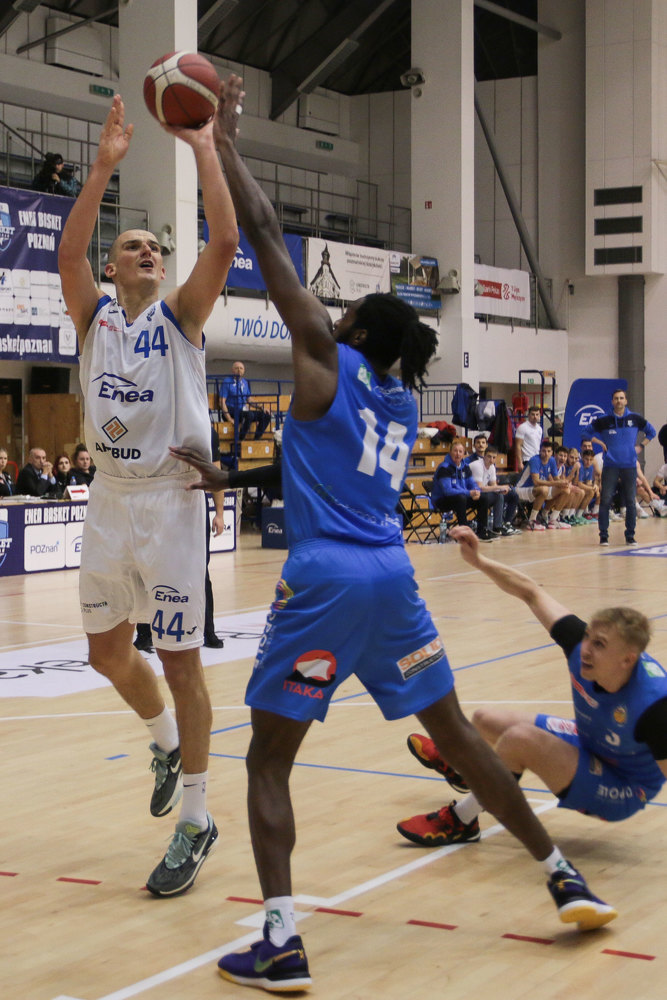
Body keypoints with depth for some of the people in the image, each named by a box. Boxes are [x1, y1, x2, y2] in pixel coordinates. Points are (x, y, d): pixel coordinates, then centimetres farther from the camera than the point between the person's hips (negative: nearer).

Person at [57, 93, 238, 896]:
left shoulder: (180, 315, 0)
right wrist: (104, 165, -18)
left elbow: (224, 242, -14)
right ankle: (165, 743, 43)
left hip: (170, 500, -4)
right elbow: (68, 254, -13)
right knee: (108, 652, 13)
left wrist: (204, 150, -16)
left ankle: (195, 820, 9)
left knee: (179, 658, -1)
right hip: (109, 498, 4)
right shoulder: (94, 315, 6)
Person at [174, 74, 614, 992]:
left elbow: (265, 235, 0)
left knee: (268, 761, 2)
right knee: (456, 734, 18)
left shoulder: (328, 358, -1)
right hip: (390, 574, 6)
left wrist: (223, 143, 8)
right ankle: (564, 876, 24)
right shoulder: (403, 401, 17)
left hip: (325, 579, -6)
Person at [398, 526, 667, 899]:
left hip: (622, 792, -7)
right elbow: (531, 592, -15)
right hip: (587, 742, 7)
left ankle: (462, 821, -4)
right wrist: (479, 560, -22)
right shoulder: (581, 642, -25)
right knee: (486, 720, 19)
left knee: (519, 738, -29)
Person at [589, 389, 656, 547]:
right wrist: (601, 443, -1)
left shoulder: (635, 419, 5)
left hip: (629, 465, 1)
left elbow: (651, 432, 18)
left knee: (630, 502, 0)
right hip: (610, 466, -1)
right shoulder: (604, 420, 1)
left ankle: (630, 536, 10)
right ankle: (603, 536, -1)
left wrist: (639, 446, 7)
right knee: (605, 500, -8)